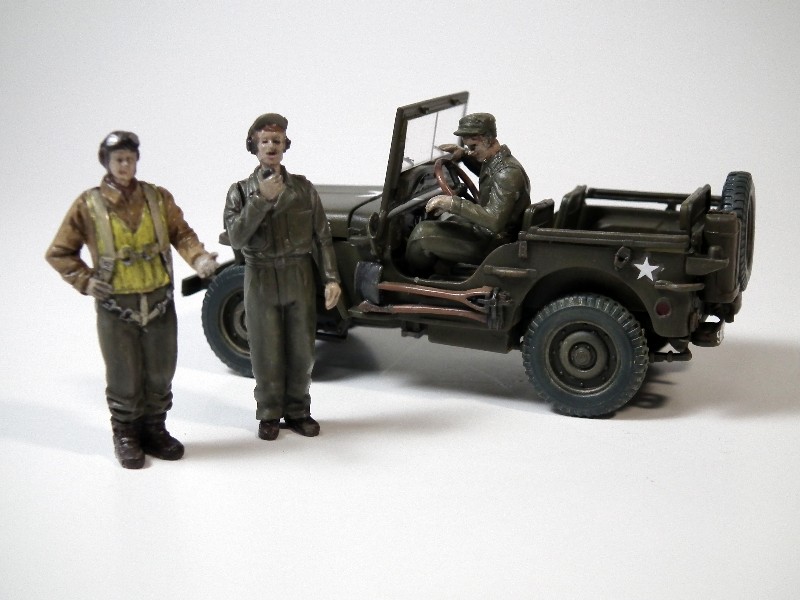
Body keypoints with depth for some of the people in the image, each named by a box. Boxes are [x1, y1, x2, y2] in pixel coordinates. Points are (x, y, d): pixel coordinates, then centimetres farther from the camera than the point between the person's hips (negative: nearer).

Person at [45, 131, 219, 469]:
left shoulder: (158, 198, 2)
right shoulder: (88, 205, -4)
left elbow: (181, 233, 1)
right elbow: (59, 253, 2)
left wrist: (198, 258, -19)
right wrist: (85, 280, -10)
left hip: (159, 301, 3)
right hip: (116, 306, -2)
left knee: (160, 373, 13)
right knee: (124, 377, 6)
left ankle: (154, 431, 31)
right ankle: (126, 436, 25)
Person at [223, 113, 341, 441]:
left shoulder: (303, 188, 2)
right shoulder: (241, 191, -1)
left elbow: (322, 236, 2)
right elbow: (235, 237, -14)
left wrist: (331, 278, -6)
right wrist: (261, 199, -21)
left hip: (300, 277, 1)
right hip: (261, 279, -1)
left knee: (301, 349, 8)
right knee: (266, 352, 6)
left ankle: (297, 411, 24)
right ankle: (268, 414, 21)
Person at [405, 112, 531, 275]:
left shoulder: (507, 173, -26)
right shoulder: (496, 162, 4)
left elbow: (494, 220, -35)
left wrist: (452, 203, -36)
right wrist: (463, 155, 13)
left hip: (490, 246, -11)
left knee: (423, 232, -12)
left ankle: (416, 276, 14)